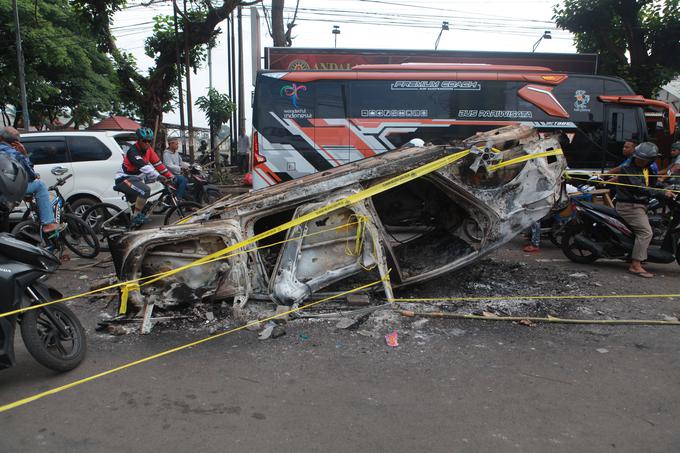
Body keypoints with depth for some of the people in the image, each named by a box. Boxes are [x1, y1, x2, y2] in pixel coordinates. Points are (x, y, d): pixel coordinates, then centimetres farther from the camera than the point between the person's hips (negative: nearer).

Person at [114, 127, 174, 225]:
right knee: (145, 190, -30)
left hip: (136, 178, 9)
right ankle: (136, 216, -20)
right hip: (124, 179, -9)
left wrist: (169, 176, -10)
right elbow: (144, 167, -39)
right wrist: (158, 177, -50)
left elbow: (158, 164, -3)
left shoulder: (148, 149, 1)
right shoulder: (133, 151, -24)